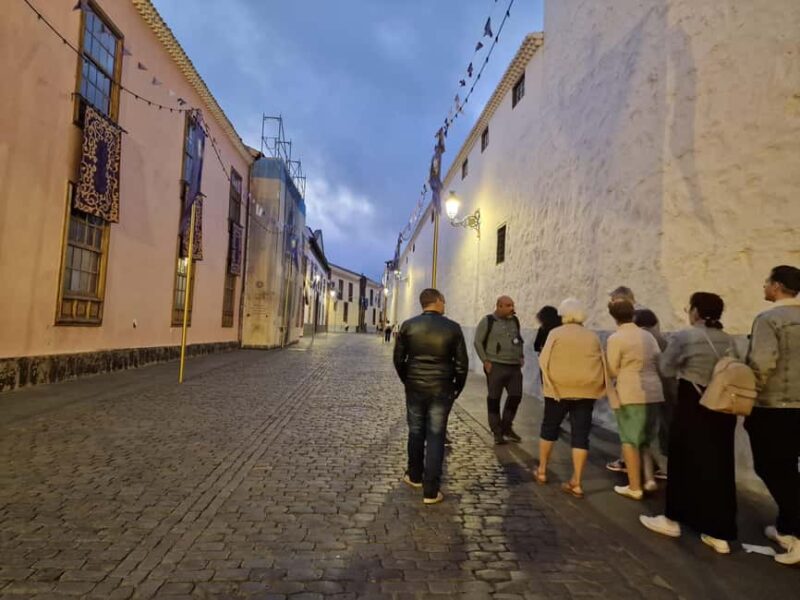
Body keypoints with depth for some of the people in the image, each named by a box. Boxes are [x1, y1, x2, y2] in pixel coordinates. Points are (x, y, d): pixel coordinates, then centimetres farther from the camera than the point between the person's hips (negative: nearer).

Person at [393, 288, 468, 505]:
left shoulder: (408, 326, -4)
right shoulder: (453, 328, -7)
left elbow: (398, 359, 2)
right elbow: (462, 363, -4)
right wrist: (457, 388, 10)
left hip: (415, 388, 2)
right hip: (441, 390, -2)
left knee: (416, 432, 18)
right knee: (436, 437, 5)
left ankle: (415, 476, 34)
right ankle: (431, 491, 9)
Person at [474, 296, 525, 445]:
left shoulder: (514, 321, 11)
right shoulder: (488, 321, -4)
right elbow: (478, 342, -4)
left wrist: (521, 356, 13)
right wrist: (485, 361, -9)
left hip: (515, 366, 5)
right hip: (496, 366, -5)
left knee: (516, 396, 5)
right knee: (494, 398, 2)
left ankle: (506, 427, 24)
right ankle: (497, 432, 14)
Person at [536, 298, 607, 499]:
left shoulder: (556, 333, -4)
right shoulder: (593, 337, 7)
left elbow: (544, 360, -6)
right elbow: (602, 364, 8)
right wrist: (596, 385, 16)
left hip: (559, 388, -2)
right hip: (586, 391, 2)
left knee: (549, 428, 15)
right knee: (581, 434, 3)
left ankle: (542, 470, 25)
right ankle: (576, 482, 5)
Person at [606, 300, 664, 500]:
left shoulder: (616, 338, -10)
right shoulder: (648, 336, 9)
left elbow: (612, 371, -10)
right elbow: (658, 365, 13)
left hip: (629, 394, -6)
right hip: (652, 392, 6)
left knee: (630, 439, 3)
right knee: (644, 438, 20)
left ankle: (635, 487, 7)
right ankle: (650, 479, 12)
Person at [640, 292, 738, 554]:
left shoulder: (685, 336, -12)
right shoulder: (729, 340, 6)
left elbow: (666, 369, -8)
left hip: (693, 406, -6)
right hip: (723, 408, 6)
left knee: (685, 462, 8)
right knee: (719, 466, 9)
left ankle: (672, 519, 22)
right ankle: (719, 534, 16)